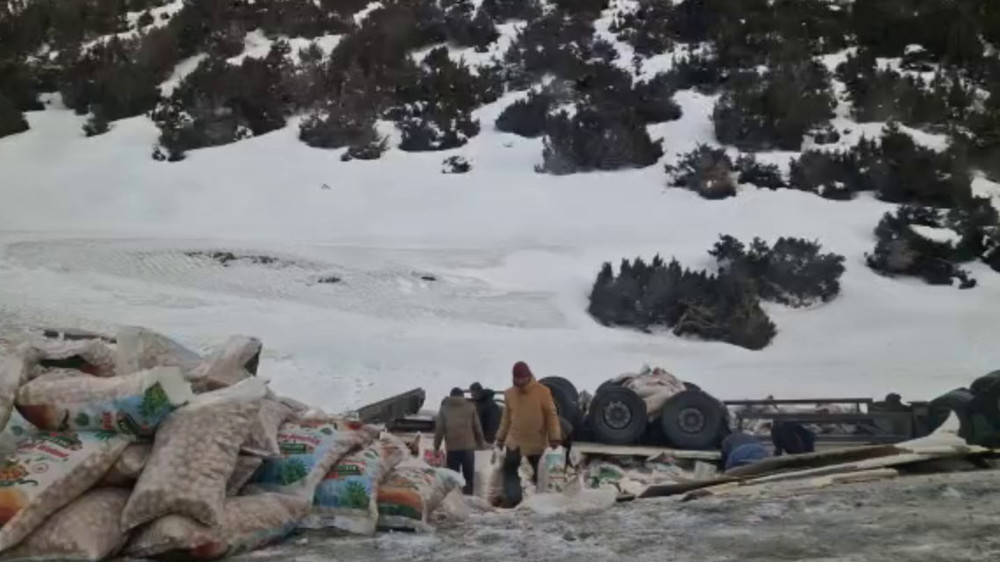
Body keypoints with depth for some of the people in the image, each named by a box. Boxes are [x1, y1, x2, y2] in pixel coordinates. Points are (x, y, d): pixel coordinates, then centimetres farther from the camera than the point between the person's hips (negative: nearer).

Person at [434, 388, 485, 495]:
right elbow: (477, 428, 5)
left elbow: (439, 429, 2)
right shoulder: (470, 407, 7)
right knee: (468, 477, 7)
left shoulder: (444, 408, 7)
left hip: (452, 448, 0)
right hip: (468, 446, 0)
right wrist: (481, 443, 16)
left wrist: (436, 447, 7)